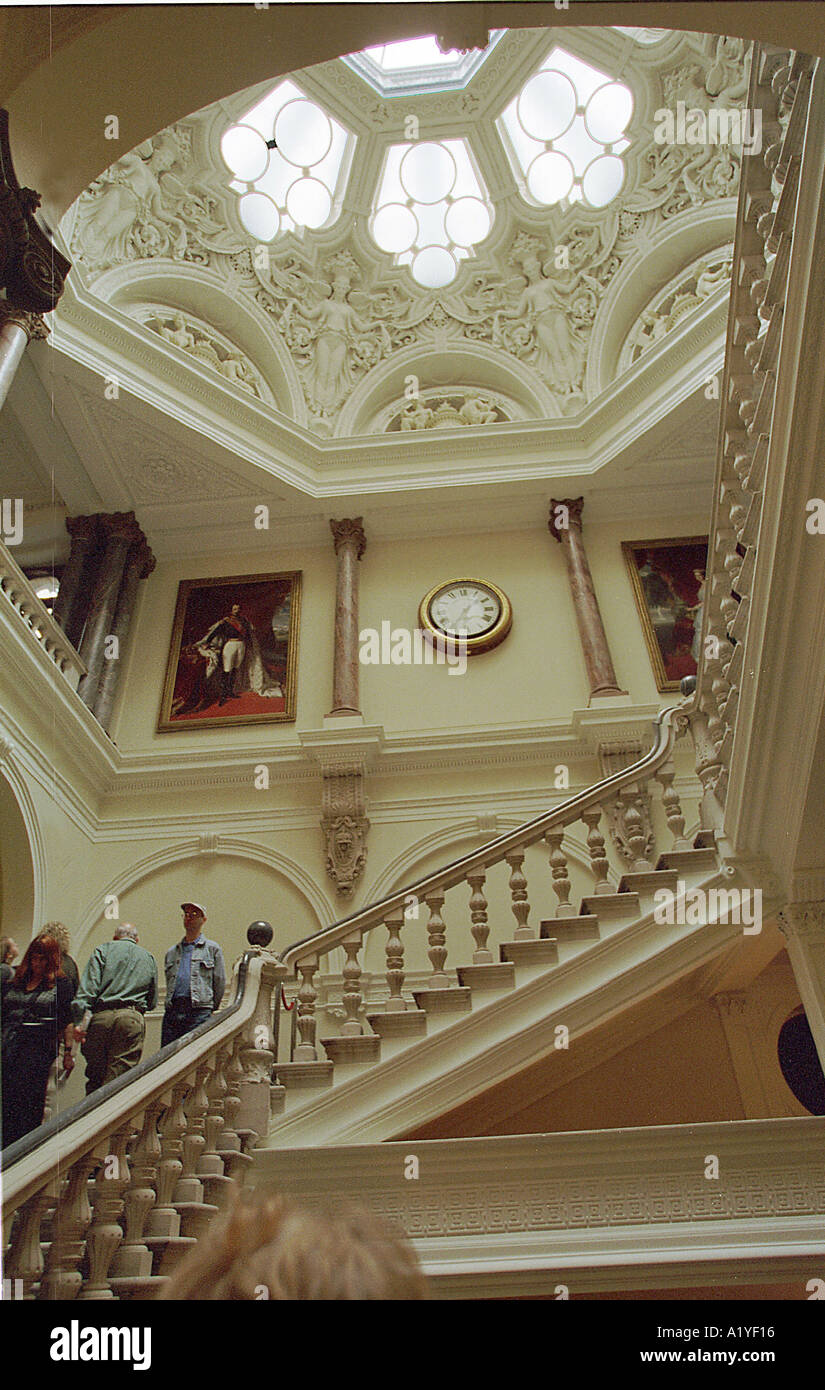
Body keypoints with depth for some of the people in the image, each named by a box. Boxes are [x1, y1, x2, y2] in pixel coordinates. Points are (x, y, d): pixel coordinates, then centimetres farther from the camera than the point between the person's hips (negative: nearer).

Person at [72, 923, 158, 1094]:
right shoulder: (149, 958, 21)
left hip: (101, 1016, 0)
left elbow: (88, 987, -2)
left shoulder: (103, 950, 13)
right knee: (119, 1078, -1)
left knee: (94, 1078, 9)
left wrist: (82, 1022, -8)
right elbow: (152, 1002, 19)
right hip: (133, 1018, 1)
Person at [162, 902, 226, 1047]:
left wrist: (210, 1008, 7)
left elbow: (220, 982, 7)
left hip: (199, 1013, -4)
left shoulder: (212, 948, 9)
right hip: (172, 1012, 4)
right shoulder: (171, 952, 22)